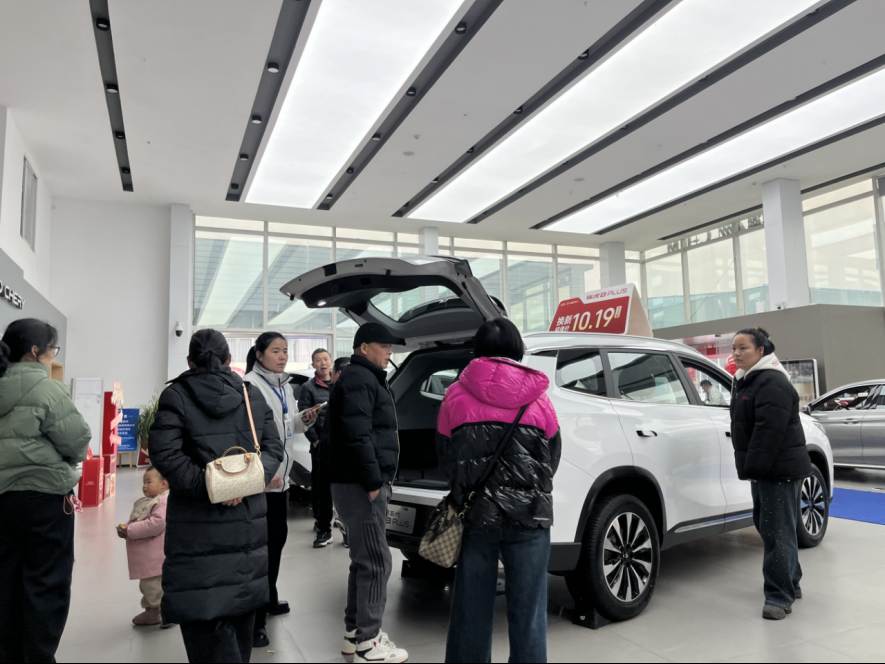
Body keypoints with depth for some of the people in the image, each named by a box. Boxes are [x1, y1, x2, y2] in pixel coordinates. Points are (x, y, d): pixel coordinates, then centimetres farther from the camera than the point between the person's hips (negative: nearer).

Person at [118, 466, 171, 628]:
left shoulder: (164, 502, -19)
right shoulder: (145, 502, 15)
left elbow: (157, 524, -30)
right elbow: (135, 521, 21)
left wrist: (130, 530, -23)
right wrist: (124, 528, -2)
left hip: (155, 559, -10)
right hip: (144, 559, 10)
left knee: (155, 587, -2)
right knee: (146, 586, 21)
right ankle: (151, 612, 35)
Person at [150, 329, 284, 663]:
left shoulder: (175, 395, -3)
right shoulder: (253, 395, 7)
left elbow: (164, 453, -16)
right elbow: (274, 447, 1)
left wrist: (206, 485, -17)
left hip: (199, 520, -4)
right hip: (249, 515, 4)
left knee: (202, 605, 1)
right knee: (242, 597, 19)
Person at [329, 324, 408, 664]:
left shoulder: (365, 379, 21)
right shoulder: (359, 379, -12)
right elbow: (357, 435, -22)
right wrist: (373, 482, -21)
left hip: (360, 484, 11)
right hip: (361, 486, -11)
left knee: (364, 560, 16)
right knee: (376, 562, -5)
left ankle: (355, 632, 26)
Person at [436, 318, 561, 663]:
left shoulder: (456, 396, -2)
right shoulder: (537, 398, -2)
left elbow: (445, 458, 8)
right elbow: (552, 458, 9)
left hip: (474, 515, 1)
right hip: (529, 516, 0)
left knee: (471, 611, 13)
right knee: (527, 612, 10)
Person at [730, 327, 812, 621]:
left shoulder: (772, 383, -18)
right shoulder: (746, 381, 14)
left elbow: (769, 431, -24)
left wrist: (753, 467, -21)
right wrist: (748, 467, 17)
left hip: (780, 471, -11)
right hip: (763, 470, 11)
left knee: (777, 531, -7)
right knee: (766, 525, 19)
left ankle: (780, 596, 1)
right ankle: (790, 585, 34)